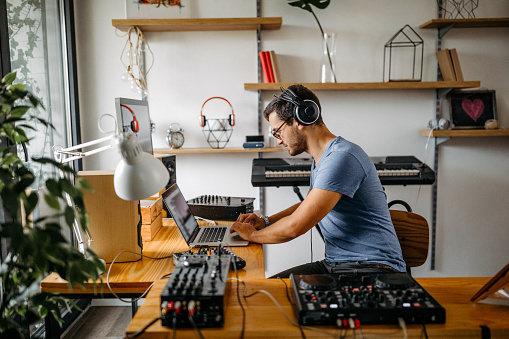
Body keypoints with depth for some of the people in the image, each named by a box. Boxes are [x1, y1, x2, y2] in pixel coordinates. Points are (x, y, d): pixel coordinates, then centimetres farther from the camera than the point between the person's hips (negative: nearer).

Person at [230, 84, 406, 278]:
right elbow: (308, 206, 30)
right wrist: (266, 222, 14)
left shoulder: (342, 158, -20)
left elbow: (295, 227, -22)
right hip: (335, 264, 9)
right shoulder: (320, 159, 14)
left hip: (374, 268, -9)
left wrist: (252, 235, -3)